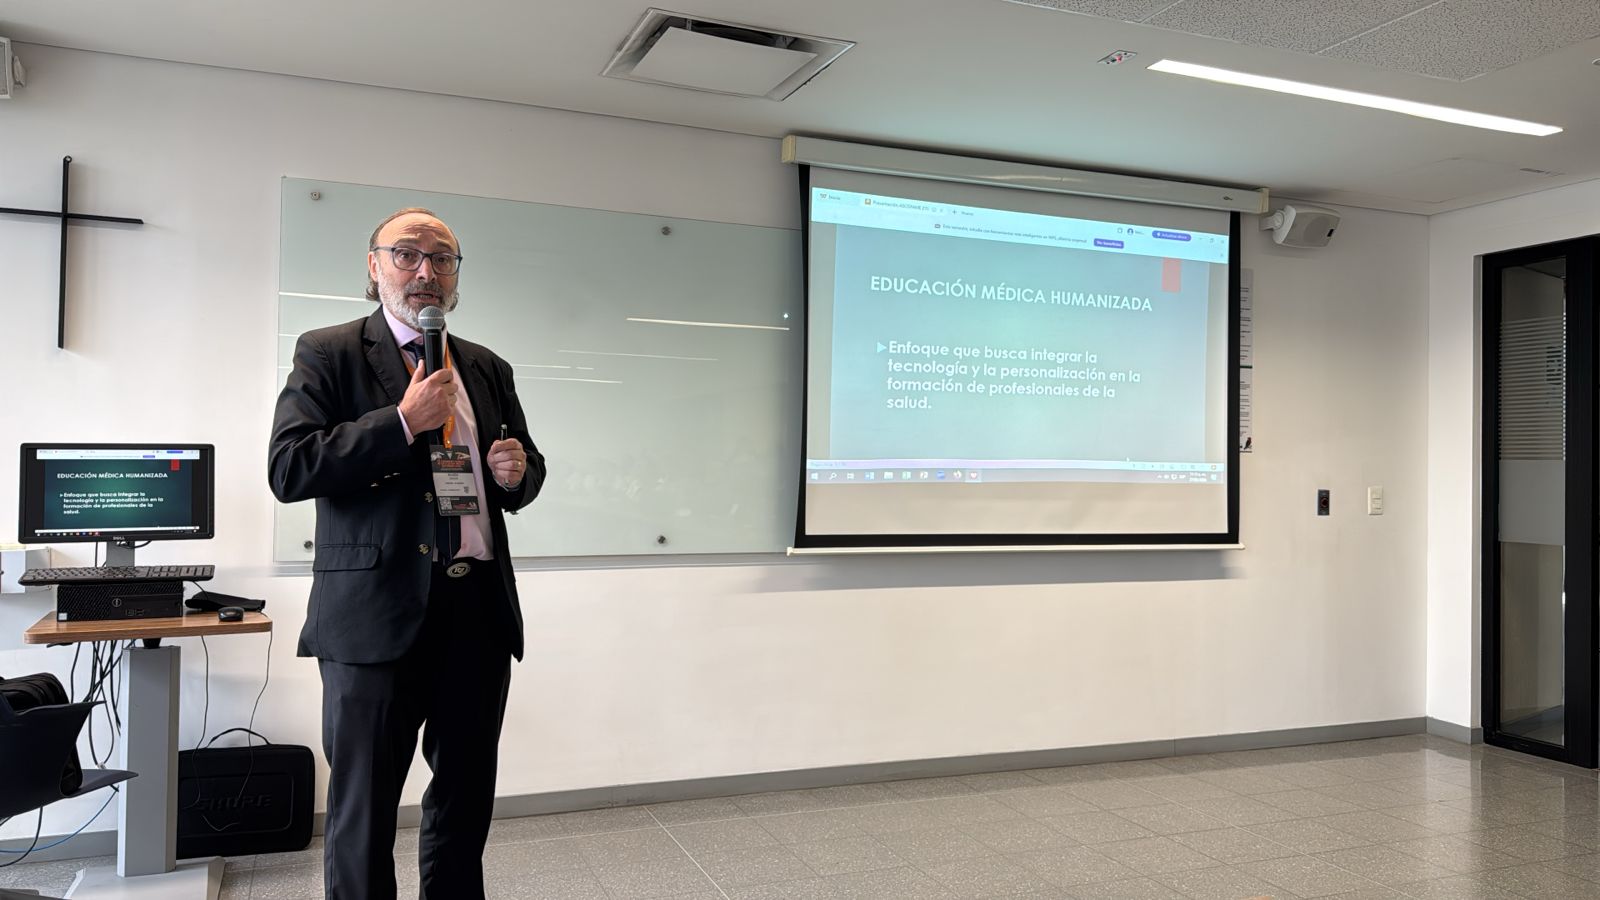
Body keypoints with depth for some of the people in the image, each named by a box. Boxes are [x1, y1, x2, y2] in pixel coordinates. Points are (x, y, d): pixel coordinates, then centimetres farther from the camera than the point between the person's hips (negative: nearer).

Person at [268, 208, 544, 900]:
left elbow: (528, 466, 22)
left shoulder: (487, 369, 14)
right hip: (378, 615, -4)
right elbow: (288, 468, -12)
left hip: (480, 611, 5)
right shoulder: (328, 354, 0)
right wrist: (403, 422, -17)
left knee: (467, 801, 16)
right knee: (363, 809, 7)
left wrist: (517, 471, -1)